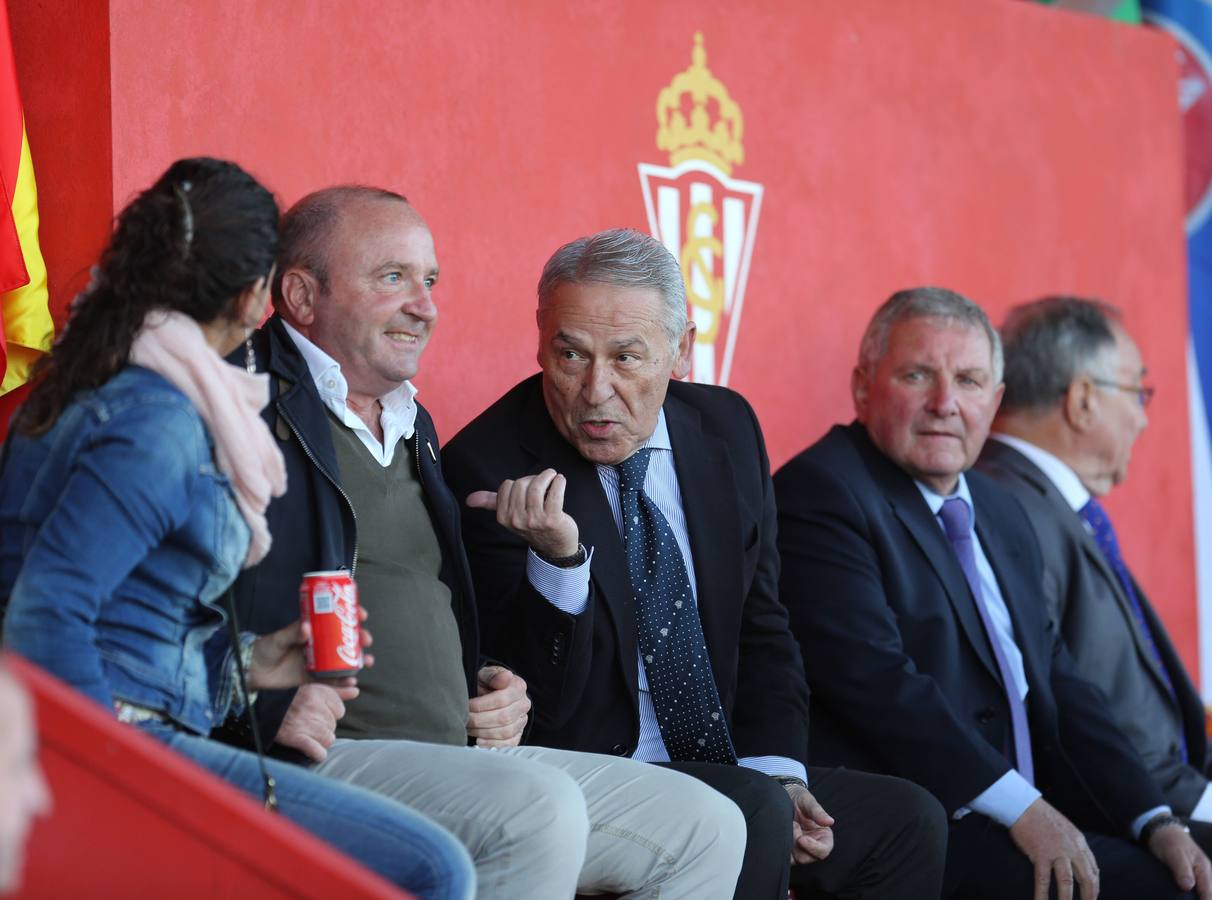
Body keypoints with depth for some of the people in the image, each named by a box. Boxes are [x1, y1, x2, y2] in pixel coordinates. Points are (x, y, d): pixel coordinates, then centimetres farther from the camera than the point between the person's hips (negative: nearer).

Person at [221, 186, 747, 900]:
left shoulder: (413, 425, 23)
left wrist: (490, 686, 14)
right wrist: (265, 705, -27)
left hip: (459, 754, 9)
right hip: (318, 757, -9)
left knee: (708, 829, -1)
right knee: (538, 805, -33)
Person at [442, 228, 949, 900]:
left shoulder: (727, 429, 6)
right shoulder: (489, 467, -14)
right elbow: (542, 704, -18)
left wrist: (775, 766, -1)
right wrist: (559, 560, -35)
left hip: (732, 768, 7)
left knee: (906, 820, -7)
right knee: (753, 814, -30)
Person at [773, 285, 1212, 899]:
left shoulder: (1002, 516, 21)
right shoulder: (821, 493, -7)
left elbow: (1058, 686, 16)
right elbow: (873, 677, -17)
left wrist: (1153, 820, 3)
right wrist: (1019, 807, -19)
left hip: (1029, 821, 8)